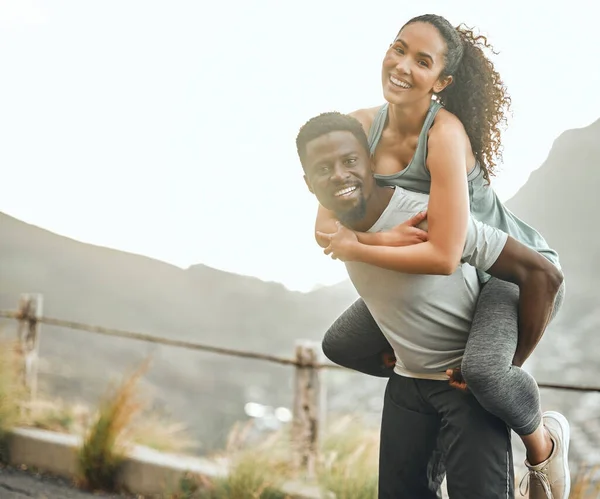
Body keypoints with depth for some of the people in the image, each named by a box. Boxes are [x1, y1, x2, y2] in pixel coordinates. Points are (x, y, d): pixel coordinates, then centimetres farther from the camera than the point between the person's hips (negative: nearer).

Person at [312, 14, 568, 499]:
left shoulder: (445, 134, -31)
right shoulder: (362, 125, -11)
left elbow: (444, 256, -36)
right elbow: (327, 226, -15)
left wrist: (352, 248, -27)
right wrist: (380, 237, -34)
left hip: (516, 268, -8)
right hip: (451, 277, 8)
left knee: (482, 371, -35)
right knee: (341, 345, 9)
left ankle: (541, 442, -2)